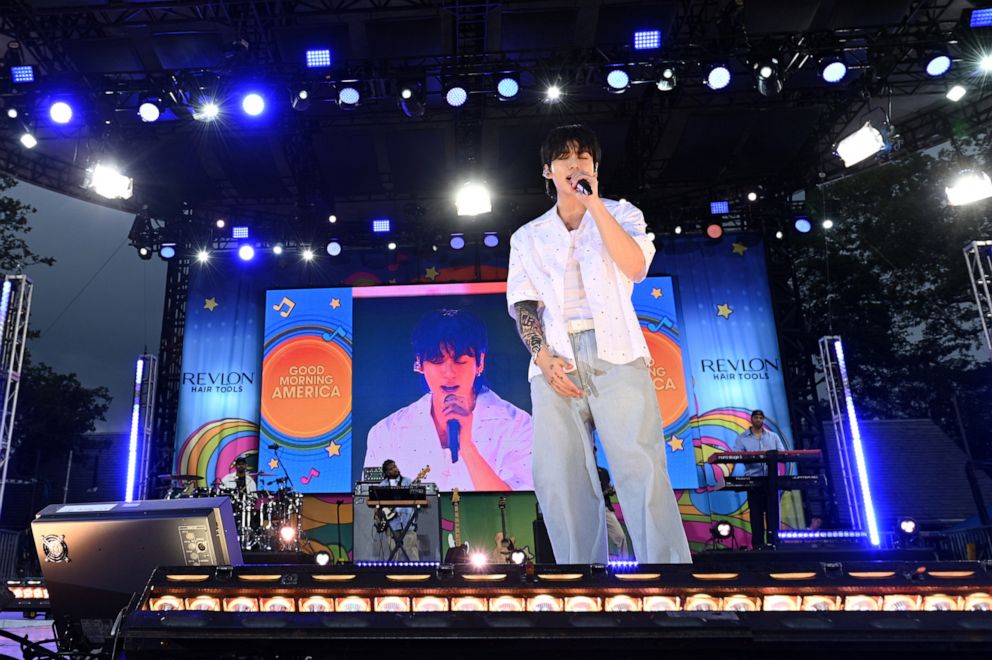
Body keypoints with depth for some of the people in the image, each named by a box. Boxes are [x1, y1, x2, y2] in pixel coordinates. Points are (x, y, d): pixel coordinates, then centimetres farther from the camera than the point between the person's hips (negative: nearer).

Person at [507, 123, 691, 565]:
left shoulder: (620, 214, 17)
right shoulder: (528, 237, 20)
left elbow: (636, 267, -3)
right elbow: (523, 305, 9)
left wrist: (593, 203, -4)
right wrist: (543, 357, -8)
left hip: (615, 353, -1)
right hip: (556, 362, 2)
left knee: (641, 469, -14)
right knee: (558, 478, -6)